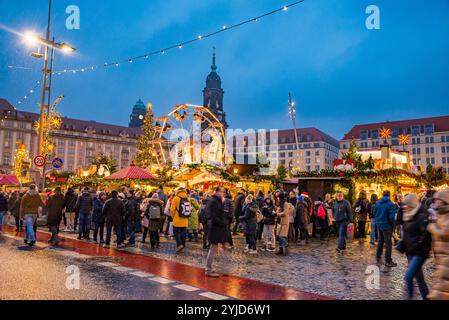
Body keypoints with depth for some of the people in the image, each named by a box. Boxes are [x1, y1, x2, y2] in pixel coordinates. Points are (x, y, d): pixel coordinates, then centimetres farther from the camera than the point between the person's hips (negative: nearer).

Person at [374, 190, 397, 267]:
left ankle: (378, 256, 33)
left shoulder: (378, 203, 2)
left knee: (380, 241, 23)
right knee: (388, 243, 0)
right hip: (387, 226, -6)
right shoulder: (390, 204, -17)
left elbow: (375, 213, 8)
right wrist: (393, 225, -4)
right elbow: (391, 217, -18)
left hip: (379, 224, 6)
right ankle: (388, 261, 2)